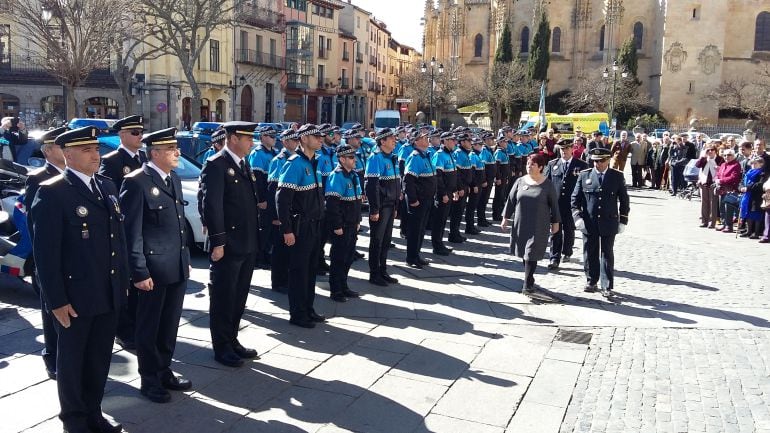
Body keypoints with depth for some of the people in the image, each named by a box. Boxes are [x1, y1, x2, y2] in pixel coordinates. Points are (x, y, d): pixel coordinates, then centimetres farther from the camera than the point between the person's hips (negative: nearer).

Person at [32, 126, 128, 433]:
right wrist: (56, 300, -16)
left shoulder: (107, 186, 9)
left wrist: (123, 279, 10)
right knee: (72, 359, 12)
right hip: (75, 297, -6)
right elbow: (45, 252, -14)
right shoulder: (51, 192, -12)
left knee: (99, 359, 17)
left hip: (110, 294, 6)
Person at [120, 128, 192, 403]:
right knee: (149, 327, 9)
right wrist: (139, 272, -17)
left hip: (177, 267, 8)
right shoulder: (136, 182, -14)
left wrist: (186, 259, 16)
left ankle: (164, 372, 32)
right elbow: (132, 232, -15)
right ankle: (149, 380, 22)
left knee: (170, 325, 18)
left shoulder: (174, 179, 12)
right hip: (153, 269, -7)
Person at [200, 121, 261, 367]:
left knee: (239, 297, 16)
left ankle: (232, 340, 29)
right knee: (223, 298, 4)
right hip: (228, 245, -8)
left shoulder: (244, 164, 15)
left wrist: (254, 240, 12)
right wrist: (217, 242, -20)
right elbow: (212, 206, -17)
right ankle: (221, 348, 15)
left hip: (247, 245, 8)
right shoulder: (215, 165, -12)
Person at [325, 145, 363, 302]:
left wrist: (358, 221, 16)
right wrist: (337, 226, -21)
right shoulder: (336, 176, -17)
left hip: (352, 226, 8)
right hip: (341, 227, -8)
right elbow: (332, 204, -21)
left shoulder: (354, 175, 11)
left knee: (348, 258, 16)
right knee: (338, 259, 1)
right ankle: (336, 291, 11)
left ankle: (344, 287, 28)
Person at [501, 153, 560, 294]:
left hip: (539, 226, -3)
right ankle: (529, 279, 26)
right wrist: (505, 218, 6)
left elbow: (554, 204, 2)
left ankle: (528, 284, -3)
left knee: (531, 254, -7)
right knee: (524, 253, 11)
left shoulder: (547, 184, -3)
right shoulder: (520, 181, 3)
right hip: (521, 224, 3)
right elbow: (511, 200, 7)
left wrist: (555, 222, 3)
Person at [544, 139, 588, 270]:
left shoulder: (581, 165, 0)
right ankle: (555, 259, 0)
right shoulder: (552, 164, 7)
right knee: (556, 232, -2)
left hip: (572, 205, -1)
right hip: (555, 204, 1)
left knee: (569, 230, 14)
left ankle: (566, 252, 34)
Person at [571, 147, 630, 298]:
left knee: (607, 255, 2)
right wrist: (577, 216, -7)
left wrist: (623, 220, 3)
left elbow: (624, 200, 6)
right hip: (589, 223, 1)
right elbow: (575, 198, 4)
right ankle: (591, 282, 23)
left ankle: (607, 287, 6)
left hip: (609, 223, -1)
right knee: (590, 254, 9)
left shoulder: (617, 176, 1)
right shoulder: (584, 175, 2)